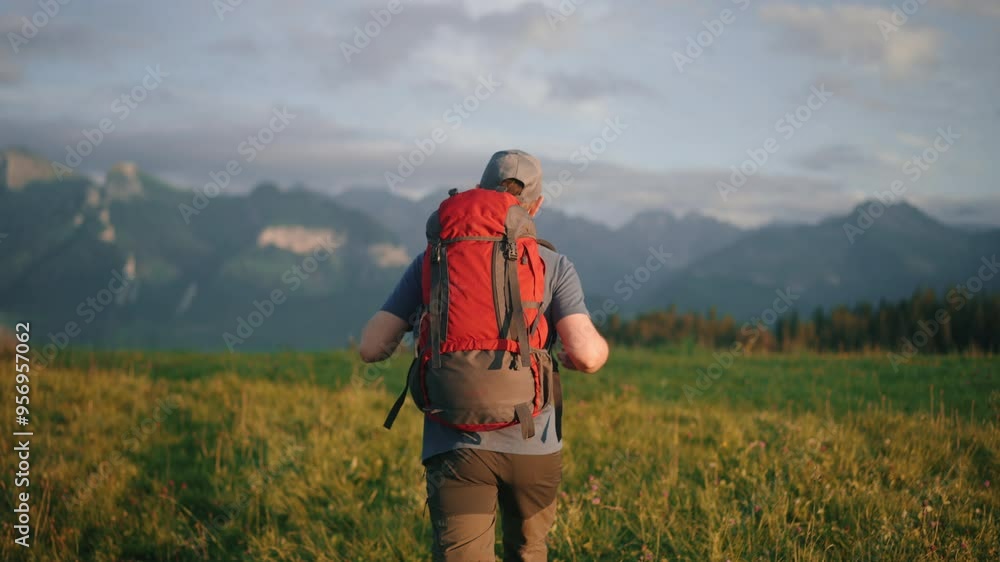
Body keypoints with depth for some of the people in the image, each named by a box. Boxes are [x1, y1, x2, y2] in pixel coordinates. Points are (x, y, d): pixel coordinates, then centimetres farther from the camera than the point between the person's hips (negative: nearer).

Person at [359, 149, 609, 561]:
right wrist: (599, 348, 13)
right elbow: (586, 355, -11)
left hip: (457, 446, -1)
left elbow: (372, 348, 1)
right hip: (533, 447, 1)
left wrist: (407, 336, 24)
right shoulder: (554, 266, 2)